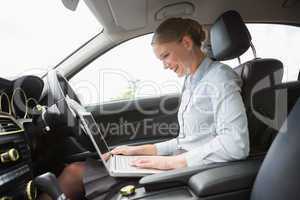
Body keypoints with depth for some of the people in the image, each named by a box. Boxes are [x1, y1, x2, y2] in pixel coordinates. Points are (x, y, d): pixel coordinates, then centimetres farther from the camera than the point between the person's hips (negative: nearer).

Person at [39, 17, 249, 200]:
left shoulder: (219, 77, -11)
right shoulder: (192, 81, 15)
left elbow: (236, 144, -23)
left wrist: (170, 161, -21)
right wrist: (141, 150, 8)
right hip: (179, 167, 8)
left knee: (74, 174, -9)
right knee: (75, 171, 2)